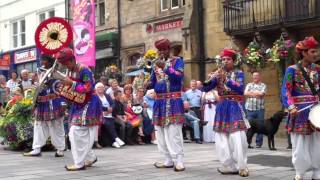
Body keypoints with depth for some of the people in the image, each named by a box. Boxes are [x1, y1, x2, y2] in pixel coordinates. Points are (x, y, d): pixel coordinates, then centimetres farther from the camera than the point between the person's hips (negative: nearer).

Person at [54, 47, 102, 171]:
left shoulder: (84, 70, -18)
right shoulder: (69, 71, 7)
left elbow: (89, 88, -26)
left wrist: (71, 83, -27)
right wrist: (63, 92, -1)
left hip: (88, 105, -9)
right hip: (77, 105, 9)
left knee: (77, 132, -12)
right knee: (73, 133, 12)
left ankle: (80, 163, -4)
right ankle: (90, 157, 24)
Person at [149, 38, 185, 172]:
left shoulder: (177, 61, 2)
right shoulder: (157, 64, 17)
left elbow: (179, 76, -16)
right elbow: (152, 84, 15)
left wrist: (165, 67, -18)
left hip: (173, 101, -6)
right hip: (160, 102, 6)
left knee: (174, 132, -10)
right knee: (161, 133, 7)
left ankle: (179, 161, -7)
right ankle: (168, 160, 15)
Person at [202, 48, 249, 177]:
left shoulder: (239, 73, 3)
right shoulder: (218, 74, 10)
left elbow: (240, 89, -14)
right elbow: (206, 88, 2)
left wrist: (227, 79, -20)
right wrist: (213, 78, -16)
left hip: (235, 107, -3)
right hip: (222, 108, 4)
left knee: (238, 139, -11)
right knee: (221, 139, 2)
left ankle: (242, 167, 1)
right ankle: (229, 166, 14)